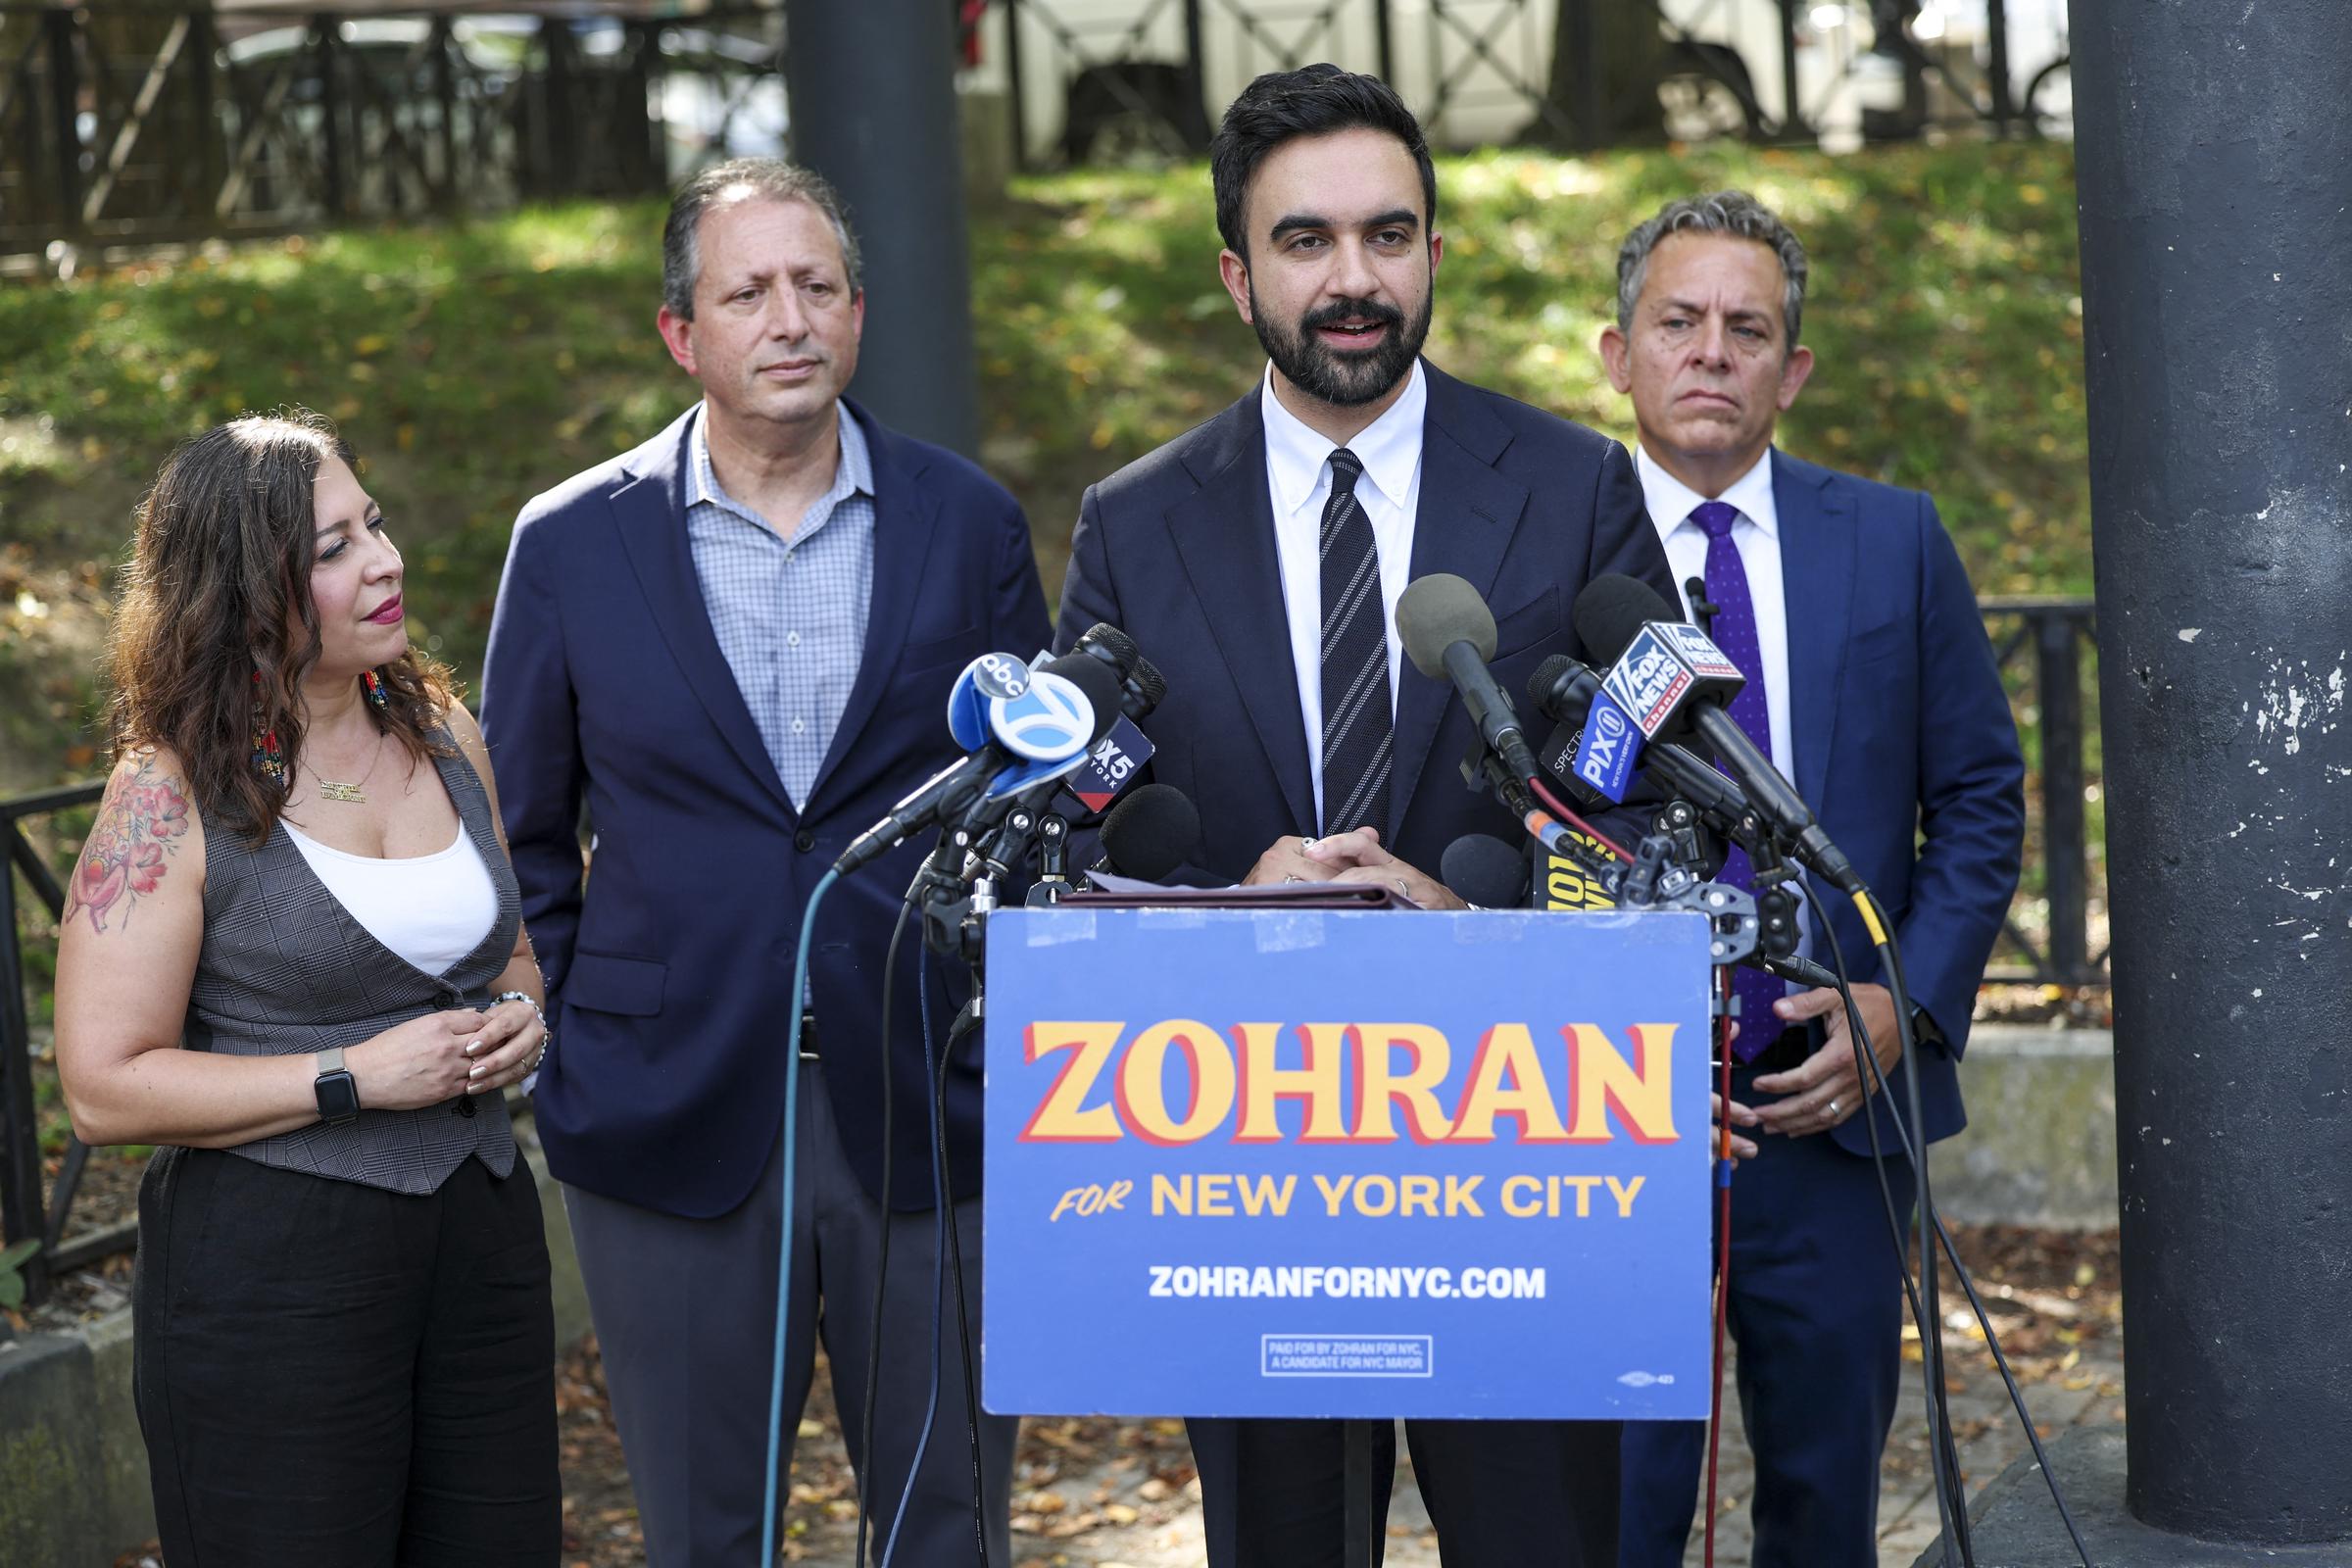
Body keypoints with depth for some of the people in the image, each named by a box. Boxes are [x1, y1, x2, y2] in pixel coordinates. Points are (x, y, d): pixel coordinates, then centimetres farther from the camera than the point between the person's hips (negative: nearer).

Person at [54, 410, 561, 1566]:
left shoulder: (440, 733, 9)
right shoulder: (173, 796, -9)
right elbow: (105, 1088, -14)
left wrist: (519, 1017, 1)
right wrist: (356, 1078, -17)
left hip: (478, 1240, 6)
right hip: (269, 1269, -6)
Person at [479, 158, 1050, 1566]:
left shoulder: (970, 524, 2)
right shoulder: (573, 542, 1)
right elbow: (518, 828, 9)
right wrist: (569, 1038, 3)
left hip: (927, 1114, 0)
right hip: (674, 1121, 0)